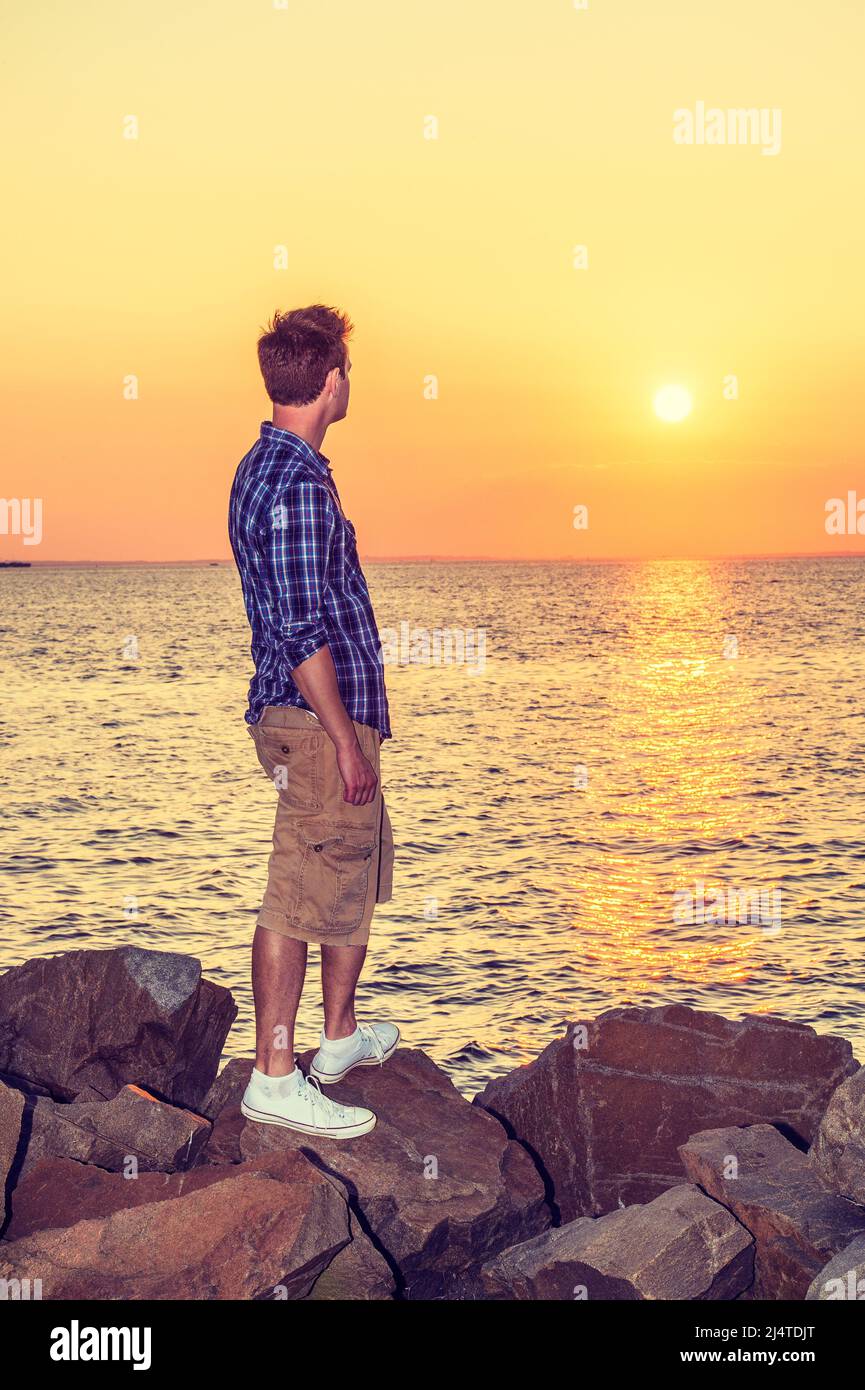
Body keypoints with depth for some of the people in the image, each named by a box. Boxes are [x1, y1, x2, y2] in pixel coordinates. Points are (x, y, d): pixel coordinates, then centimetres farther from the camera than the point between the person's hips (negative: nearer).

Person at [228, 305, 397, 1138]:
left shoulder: (261, 467, 13)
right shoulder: (298, 484, -19)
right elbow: (302, 632, -22)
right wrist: (346, 741, -19)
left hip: (333, 712, 10)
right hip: (318, 720, -10)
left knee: (360, 875, 20)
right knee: (302, 898, -4)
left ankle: (341, 1037, 33)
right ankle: (275, 1078, 5)